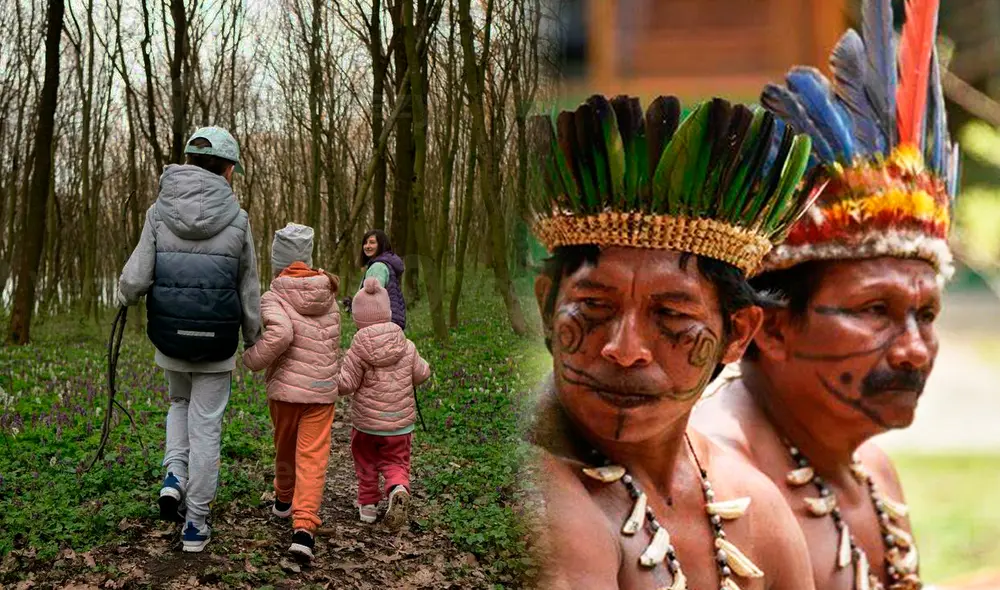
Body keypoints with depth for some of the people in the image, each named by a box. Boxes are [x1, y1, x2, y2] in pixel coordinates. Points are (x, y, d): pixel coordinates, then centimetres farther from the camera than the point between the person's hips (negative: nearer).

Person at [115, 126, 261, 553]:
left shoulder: (159, 212, -6)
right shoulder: (237, 220, -8)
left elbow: (136, 278, -10)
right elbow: (248, 291, -1)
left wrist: (124, 297, 14)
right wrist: (253, 339, 14)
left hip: (169, 340, 2)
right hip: (217, 344, -2)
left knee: (180, 404, 29)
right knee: (205, 428, 8)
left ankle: (174, 475, 9)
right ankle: (196, 524, 14)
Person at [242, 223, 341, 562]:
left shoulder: (274, 298, -9)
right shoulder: (328, 293, 5)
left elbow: (279, 334, -27)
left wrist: (252, 360, -12)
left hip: (285, 387, -1)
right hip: (322, 390, 1)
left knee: (285, 448, 21)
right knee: (312, 457, -3)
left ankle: (284, 499, 45)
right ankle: (303, 527, -18)